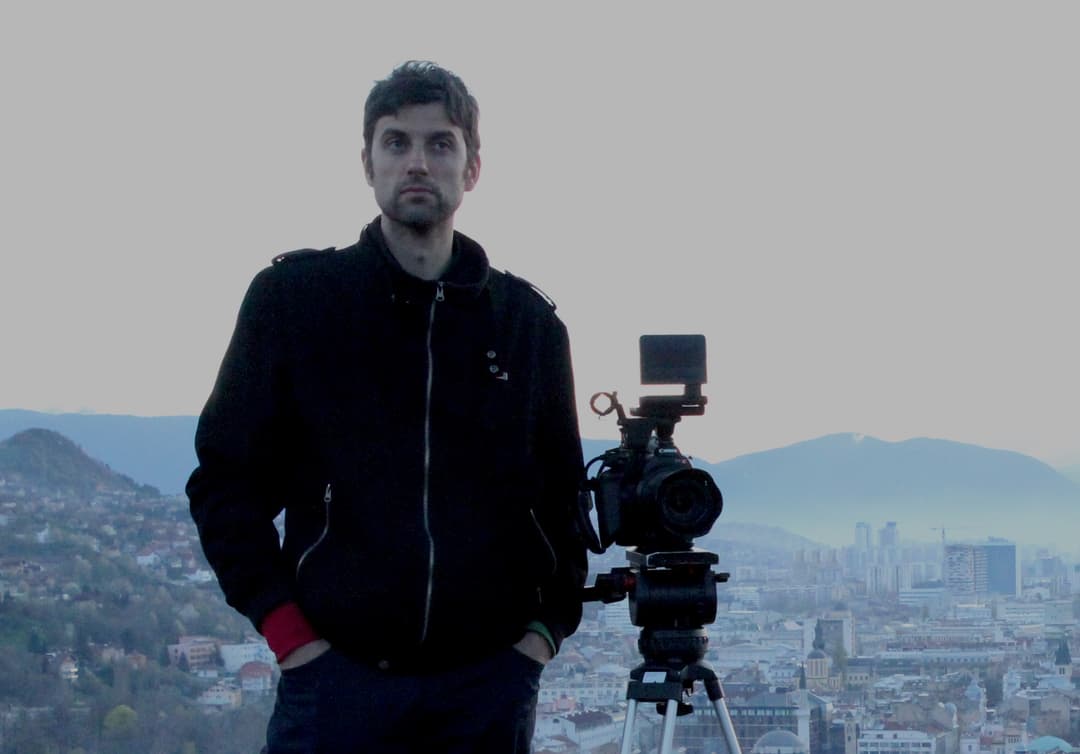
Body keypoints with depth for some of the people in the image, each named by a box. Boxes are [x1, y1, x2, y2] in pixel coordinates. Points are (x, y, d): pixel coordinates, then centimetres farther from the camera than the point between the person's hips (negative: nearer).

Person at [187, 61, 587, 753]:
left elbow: (563, 494, 16)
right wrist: (285, 627, -5)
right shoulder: (293, 296, 3)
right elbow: (226, 480, 4)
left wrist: (550, 623, 3)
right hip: (335, 674, -2)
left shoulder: (530, 323, 9)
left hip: (490, 683, 2)